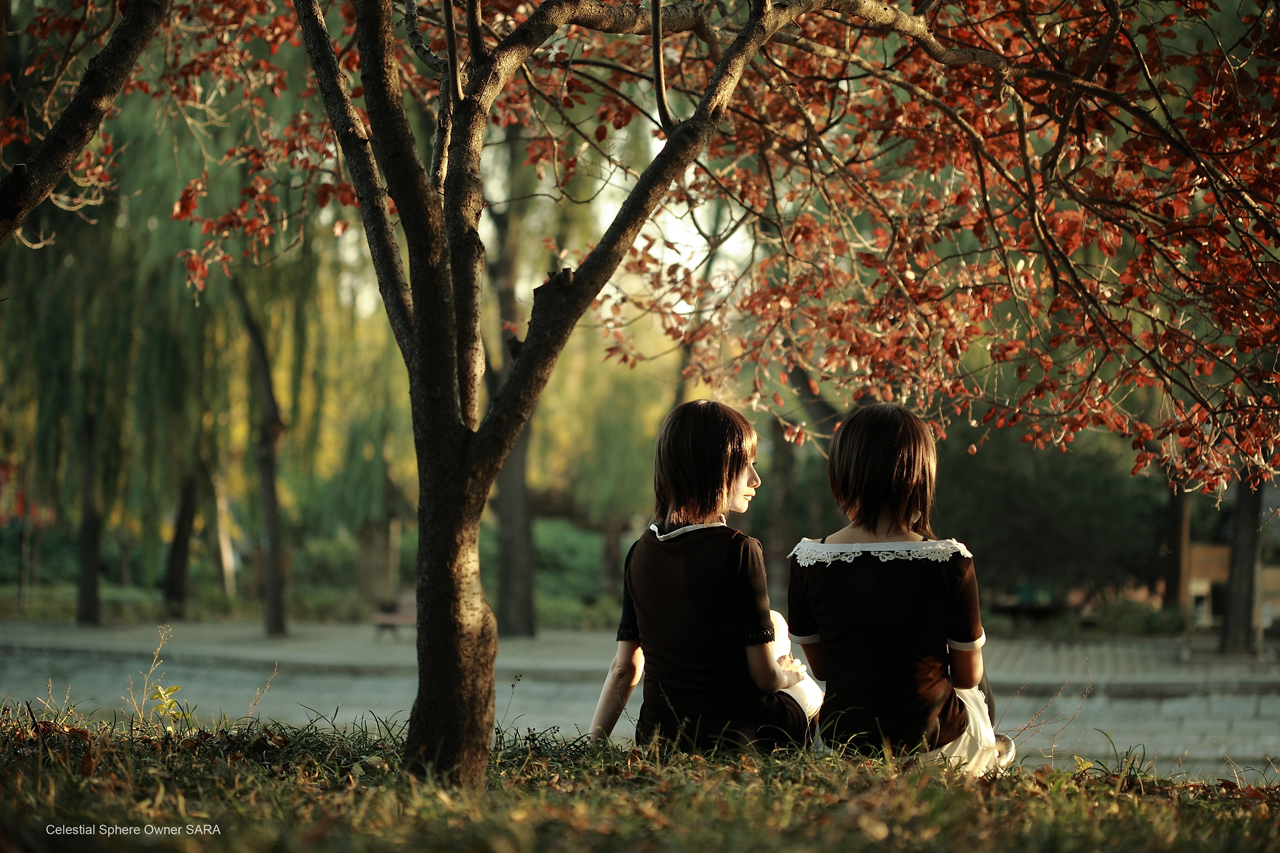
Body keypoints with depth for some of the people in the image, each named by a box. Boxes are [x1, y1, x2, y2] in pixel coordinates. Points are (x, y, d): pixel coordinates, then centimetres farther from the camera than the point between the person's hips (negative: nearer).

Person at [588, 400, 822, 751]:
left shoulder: (641, 553, 0)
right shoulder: (739, 551, -18)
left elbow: (624, 669, 3)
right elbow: (765, 677, -13)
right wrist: (789, 675, 9)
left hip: (657, 738, 5)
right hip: (738, 739, -5)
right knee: (808, 691, 30)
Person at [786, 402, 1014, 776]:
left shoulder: (807, 561, -13)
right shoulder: (950, 562, -20)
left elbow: (820, 668, 0)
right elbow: (969, 676, -7)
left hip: (841, 740, 2)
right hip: (933, 742, -2)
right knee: (979, 692, 34)